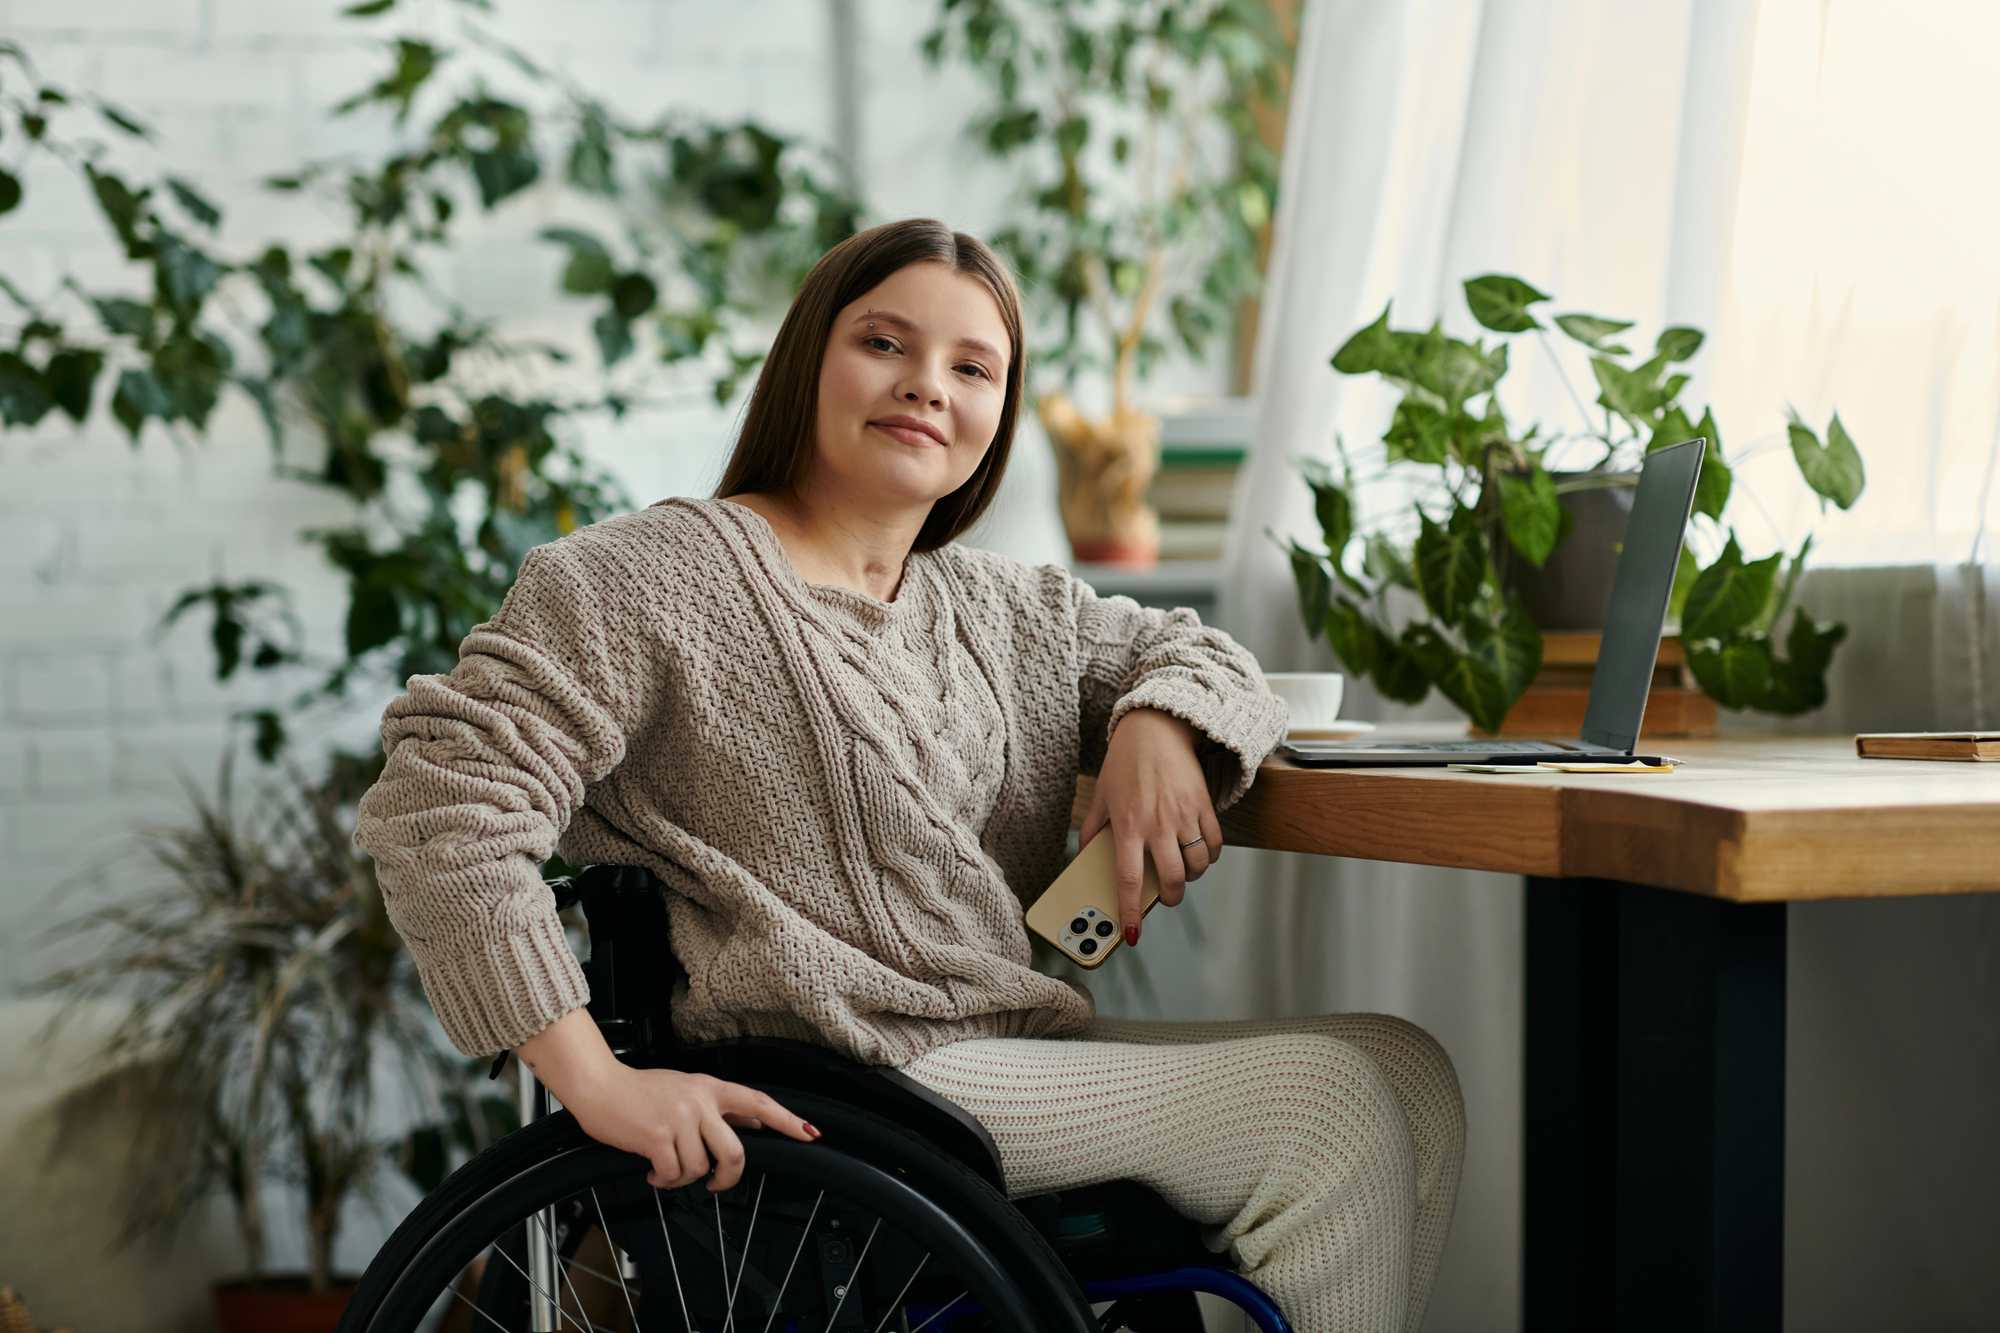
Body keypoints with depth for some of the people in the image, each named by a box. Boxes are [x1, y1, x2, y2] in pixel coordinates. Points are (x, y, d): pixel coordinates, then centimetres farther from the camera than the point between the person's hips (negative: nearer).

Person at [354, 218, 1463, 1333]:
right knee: (1332, 1098, -17)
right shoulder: (656, 575, -3)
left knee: (1406, 1069, -5)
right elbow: (446, 801, -12)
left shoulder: (1000, 606, 20)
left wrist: (1159, 729, 3)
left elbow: (1195, 651, 31)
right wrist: (599, 1083, -21)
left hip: (1033, 1056, 8)